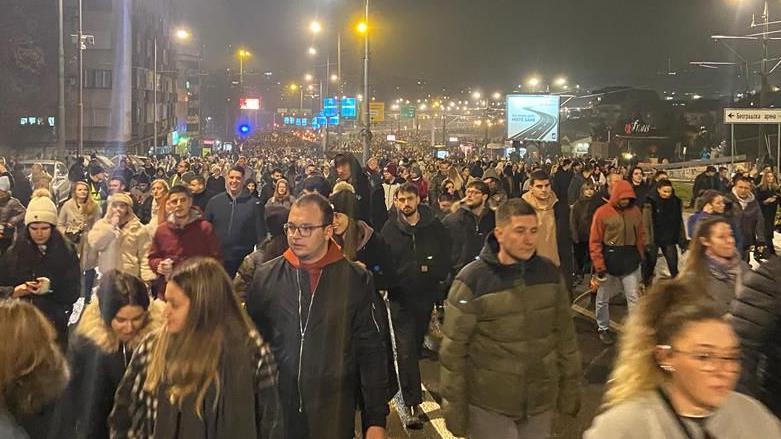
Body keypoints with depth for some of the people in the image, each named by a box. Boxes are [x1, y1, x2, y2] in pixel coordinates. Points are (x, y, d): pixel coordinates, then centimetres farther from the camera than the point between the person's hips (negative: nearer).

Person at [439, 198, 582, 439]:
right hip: (489, 406, -4)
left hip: (541, 402, 4)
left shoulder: (550, 273, -1)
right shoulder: (471, 281, -14)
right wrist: (454, 407, -8)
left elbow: (565, 335, 7)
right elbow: (453, 351, -10)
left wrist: (570, 389, 9)